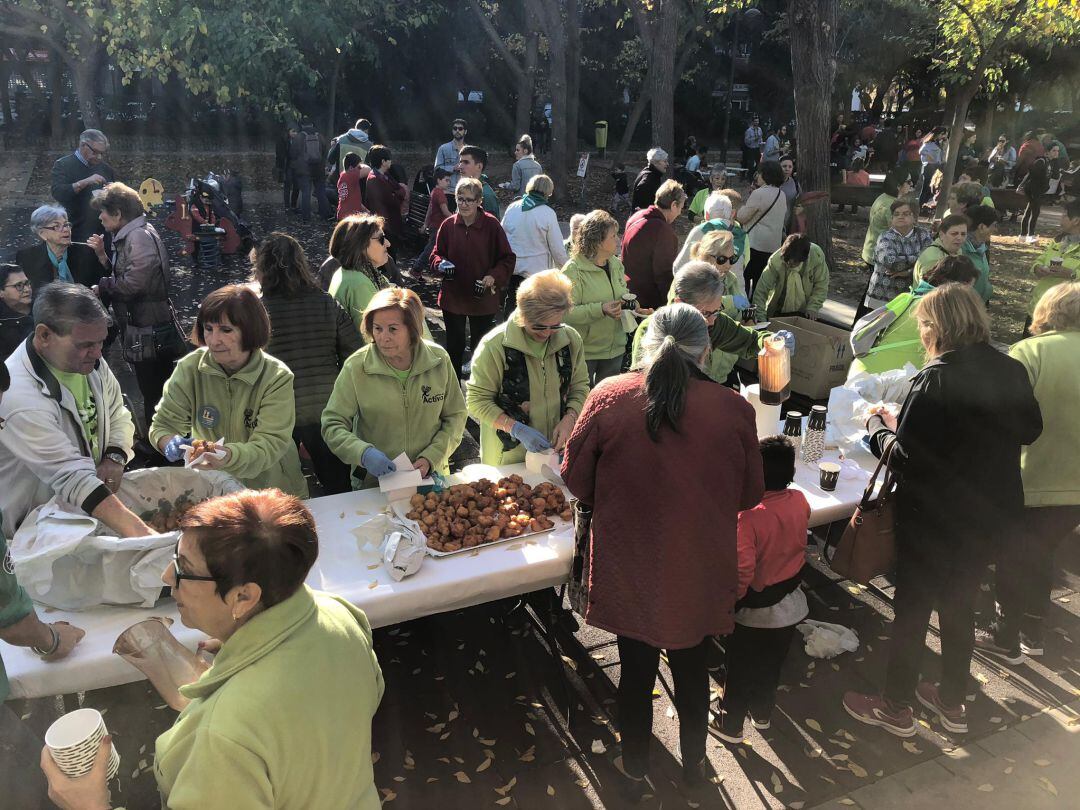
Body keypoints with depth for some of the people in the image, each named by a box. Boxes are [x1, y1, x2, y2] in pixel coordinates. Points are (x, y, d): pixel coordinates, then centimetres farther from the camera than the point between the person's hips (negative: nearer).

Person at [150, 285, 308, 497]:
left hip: (272, 488, -2)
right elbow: (163, 424, 0)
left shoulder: (277, 378, -13)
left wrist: (229, 456, -41)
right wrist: (170, 443, -24)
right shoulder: (190, 367, -5)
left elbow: (270, 445, -20)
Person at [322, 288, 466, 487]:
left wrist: (431, 458, -7)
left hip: (430, 476, 1)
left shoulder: (438, 359, -3)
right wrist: (363, 453, -22)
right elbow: (332, 424, -4)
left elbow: (455, 416, 6)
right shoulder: (356, 367, -8)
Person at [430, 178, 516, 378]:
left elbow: (508, 259, -4)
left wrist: (494, 276, -20)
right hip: (453, 296, 2)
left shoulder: (491, 225, -10)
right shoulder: (448, 225, -2)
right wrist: (441, 263, -13)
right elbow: (436, 254, 10)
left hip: (483, 298, -2)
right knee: (454, 346, 14)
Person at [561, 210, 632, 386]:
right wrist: (601, 309, -31)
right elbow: (567, 311, -23)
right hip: (584, 352, -6)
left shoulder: (616, 265, 7)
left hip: (615, 348, 7)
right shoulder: (573, 270, -16)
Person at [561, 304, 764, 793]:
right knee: (692, 670, 24)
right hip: (700, 577, 1)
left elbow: (576, 480, -6)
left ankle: (634, 769, 43)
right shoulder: (734, 410, -14)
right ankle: (693, 766, 47)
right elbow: (750, 495, -1)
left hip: (629, 573, -1)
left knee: (636, 672, 21)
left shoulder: (609, 397, -17)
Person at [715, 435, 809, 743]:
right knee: (772, 664, 26)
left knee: (741, 669, 17)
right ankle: (762, 713, 47)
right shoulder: (800, 501, -13)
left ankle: (731, 726, 34)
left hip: (756, 610, -5)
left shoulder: (749, 514, -32)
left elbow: (742, 571, -32)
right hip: (790, 604, 5)